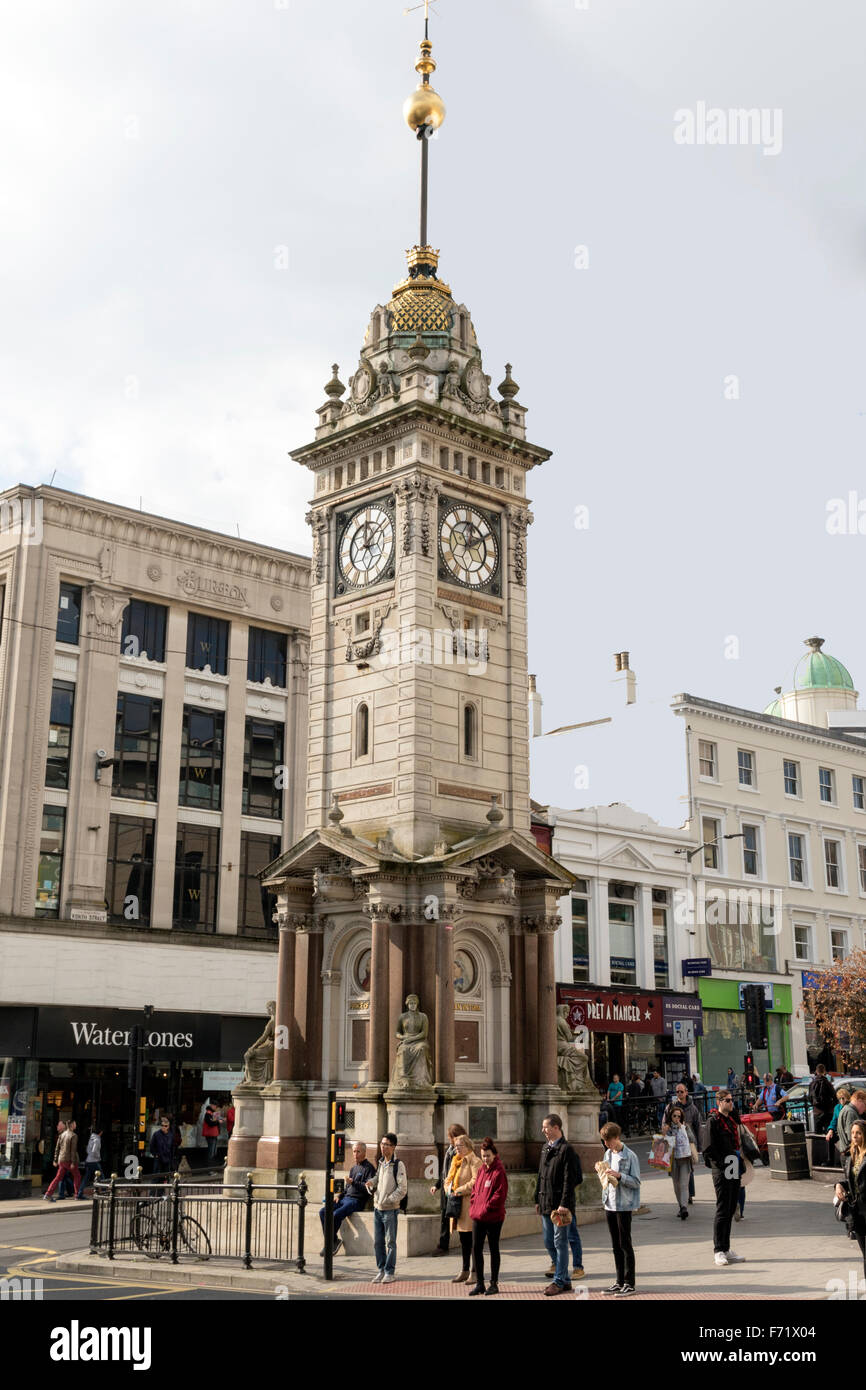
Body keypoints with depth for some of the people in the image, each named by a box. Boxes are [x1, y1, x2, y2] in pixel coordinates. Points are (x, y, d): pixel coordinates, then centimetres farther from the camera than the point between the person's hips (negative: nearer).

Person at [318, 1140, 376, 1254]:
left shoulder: (369, 1168, -4)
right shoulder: (353, 1168, 23)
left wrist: (353, 1182, -21)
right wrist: (339, 1196, 12)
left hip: (357, 1201, -8)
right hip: (346, 1198, 8)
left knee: (336, 1214, -30)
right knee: (323, 1211, -11)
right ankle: (333, 1240, -9)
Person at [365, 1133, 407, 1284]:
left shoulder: (398, 1165, -10)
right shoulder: (381, 1163, 12)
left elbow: (403, 1188, -13)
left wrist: (388, 1200, -19)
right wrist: (371, 1183, 0)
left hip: (390, 1209, -7)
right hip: (377, 1208, 7)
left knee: (390, 1242, 0)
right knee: (377, 1242, 10)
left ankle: (389, 1272, 7)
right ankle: (381, 1270, 20)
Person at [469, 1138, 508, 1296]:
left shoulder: (499, 1172, -10)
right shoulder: (481, 1171, 13)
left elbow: (500, 1194, -16)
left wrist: (486, 1207, -16)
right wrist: (473, 1206, 5)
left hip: (493, 1217, -7)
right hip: (477, 1217, 7)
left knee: (494, 1249, 4)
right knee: (476, 1249, 5)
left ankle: (494, 1283, 14)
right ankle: (479, 1284, 14)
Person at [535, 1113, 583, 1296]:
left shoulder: (566, 1149, -11)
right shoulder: (546, 1148, 15)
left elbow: (569, 1180, -16)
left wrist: (564, 1204, -20)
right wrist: (538, 1199, 16)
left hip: (560, 1203, -9)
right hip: (546, 1204, 9)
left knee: (560, 1242, -2)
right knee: (549, 1243, 12)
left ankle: (559, 1281, 4)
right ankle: (565, 1280, 21)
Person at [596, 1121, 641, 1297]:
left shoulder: (630, 1156, -11)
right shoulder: (608, 1154, 11)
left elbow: (636, 1182, -13)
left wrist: (619, 1176, -24)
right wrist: (600, 1169, 2)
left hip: (624, 1205, -7)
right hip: (609, 1204, 7)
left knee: (625, 1244, -3)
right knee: (616, 1246, 12)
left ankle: (629, 1284, 3)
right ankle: (620, 1282, 18)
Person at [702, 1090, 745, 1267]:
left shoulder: (732, 1119, 15)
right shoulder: (714, 1120, -9)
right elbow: (710, 1147, -13)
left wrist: (740, 1164, 15)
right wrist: (721, 1163, -18)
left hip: (734, 1170, 8)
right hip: (721, 1170, -8)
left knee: (730, 1210, 11)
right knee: (722, 1211, -7)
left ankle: (726, 1249, 17)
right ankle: (719, 1251, -3)